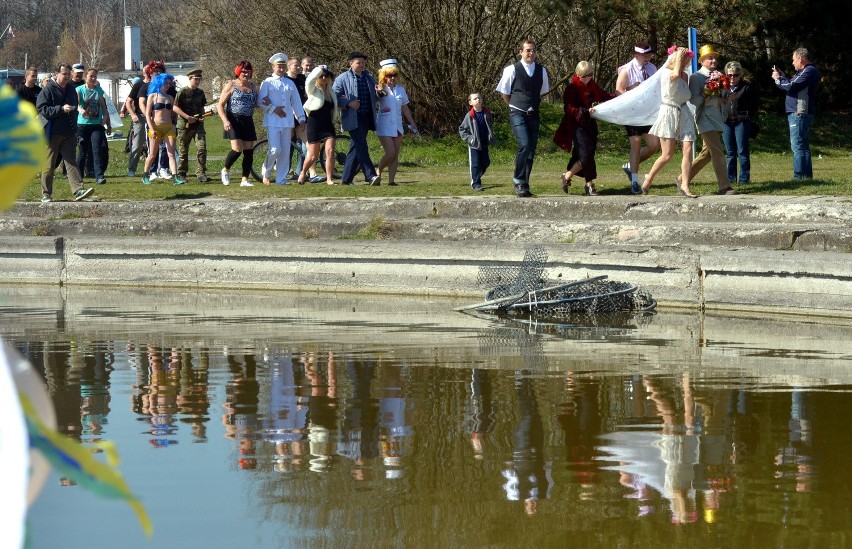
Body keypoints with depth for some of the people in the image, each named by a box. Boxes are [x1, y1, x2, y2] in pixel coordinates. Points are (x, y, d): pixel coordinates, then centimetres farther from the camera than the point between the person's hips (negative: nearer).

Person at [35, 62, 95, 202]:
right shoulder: (48, 90, -6)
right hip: (52, 133, -5)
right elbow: (42, 109, -14)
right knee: (49, 164, 2)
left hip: (69, 133, 5)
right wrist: (61, 109, -22)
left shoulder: (71, 90, 14)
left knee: (71, 162, -3)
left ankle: (78, 190, -12)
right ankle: (46, 194, 9)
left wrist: (74, 130, 18)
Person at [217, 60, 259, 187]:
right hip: (234, 121, -5)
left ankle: (245, 180, 7)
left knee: (249, 151, 1)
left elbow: (256, 104, 24)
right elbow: (220, 105, -4)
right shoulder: (231, 86, -2)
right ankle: (226, 170, 12)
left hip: (248, 122, 5)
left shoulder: (252, 86, 14)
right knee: (237, 149, -15)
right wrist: (225, 121, -17)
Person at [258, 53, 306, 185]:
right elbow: (260, 102, -4)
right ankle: (266, 172, 10)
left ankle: (281, 179, 9)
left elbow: (296, 102, 17)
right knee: (275, 150, -14)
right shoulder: (267, 83, 3)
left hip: (287, 122, 4)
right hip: (272, 121, -4)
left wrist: (301, 118, 12)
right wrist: (274, 109, -13)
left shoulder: (290, 83, 15)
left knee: (285, 152, 3)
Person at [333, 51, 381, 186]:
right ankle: (371, 176, -22)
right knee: (361, 146, -16)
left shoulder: (369, 78, 17)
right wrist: (348, 103, -18)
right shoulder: (343, 78, 0)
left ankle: (346, 178, 15)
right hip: (353, 118, -6)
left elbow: (374, 98, 21)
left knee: (355, 148, 8)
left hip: (366, 118, 6)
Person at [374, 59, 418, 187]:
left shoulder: (400, 89, 9)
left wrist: (413, 124, 16)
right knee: (390, 153, -12)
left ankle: (391, 180, 3)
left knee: (395, 155, 1)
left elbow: (405, 109, 16)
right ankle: (378, 172, 11)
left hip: (397, 126, 5)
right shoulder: (380, 89, -5)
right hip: (384, 126, -5)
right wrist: (380, 91, -53)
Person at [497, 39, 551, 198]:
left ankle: (523, 184, 13)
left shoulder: (541, 71, 8)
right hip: (517, 114, -5)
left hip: (533, 115, 5)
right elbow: (504, 93, 5)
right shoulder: (512, 70, -4)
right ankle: (519, 181, -12)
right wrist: (515, 107, 9)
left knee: (531, 150, 4)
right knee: (524, 145, -21)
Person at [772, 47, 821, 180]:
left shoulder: (809, 71, -13)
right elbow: (794, 86, 22)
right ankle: (807, 176, 17)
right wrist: (782, 76, 16)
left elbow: (791, 86, -19)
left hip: (799, 114, -11)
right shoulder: (807, 71, 20)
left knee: (798, 146, -12)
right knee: (803, 146, 13)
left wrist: (778, 79, -4)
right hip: (798, 113, 11)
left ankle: (800, 176, -15)